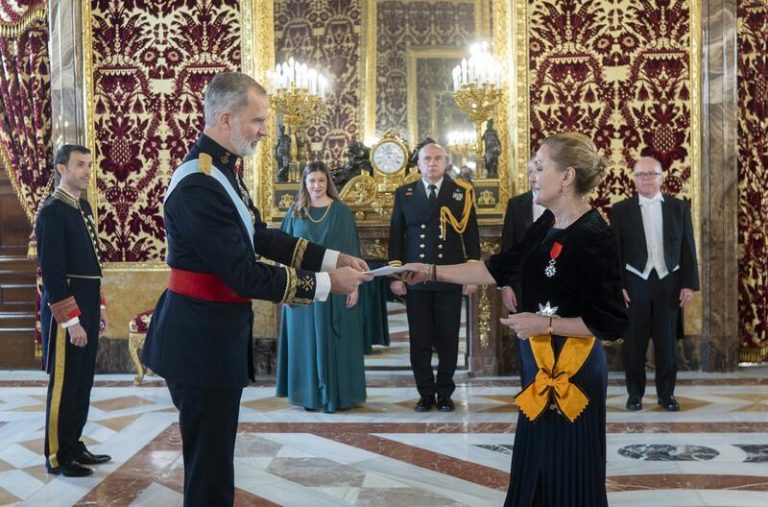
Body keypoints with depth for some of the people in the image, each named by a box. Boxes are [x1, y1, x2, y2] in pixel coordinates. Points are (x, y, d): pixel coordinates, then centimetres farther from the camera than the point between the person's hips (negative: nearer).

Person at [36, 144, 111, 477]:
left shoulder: (83, 206, 13)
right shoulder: (52, 212, -14)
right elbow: (52, 273, -19)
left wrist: (99, 307, 18)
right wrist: (71, 321, -21)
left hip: (86, 307, 9)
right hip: (65, 310, -9)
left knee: (82, 382, 15)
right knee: (64, 384, 0)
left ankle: (74, 446, 26)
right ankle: (57, 457, 11)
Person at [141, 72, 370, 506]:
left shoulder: (224, 170, 7)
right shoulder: (198, 185, -24)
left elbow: (260, 237, 11)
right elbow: (244, 275, -25)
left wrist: (333, 258, 4)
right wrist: (326, 284, -19)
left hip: (217, 329, 10)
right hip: (202, 336, -10)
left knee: (215, 452, 21)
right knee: (209, 458, 1)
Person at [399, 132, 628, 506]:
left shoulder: (595, 237, -19)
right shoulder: (547, 224, 4)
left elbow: (612, 322, -19)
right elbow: (499, 269, 11)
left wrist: (546, 324, -20)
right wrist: (432, 272, 9)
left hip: (573, 370, -8)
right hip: (539, 365, 8)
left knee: (568, 474, 4)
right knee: (535, 464, 17)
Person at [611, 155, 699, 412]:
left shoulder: (679, 207, 5)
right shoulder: (621, 209, 1)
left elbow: (687, 248, 4)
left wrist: (689, 283, -2)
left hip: (668, 283, 1)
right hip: (634, 283, -1)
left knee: (666, 341, 7)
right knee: (634, 342, 4)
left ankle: (666, 393, 18)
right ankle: (635, 393, 16)